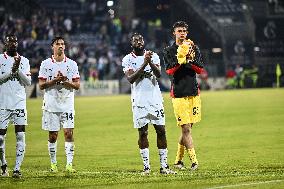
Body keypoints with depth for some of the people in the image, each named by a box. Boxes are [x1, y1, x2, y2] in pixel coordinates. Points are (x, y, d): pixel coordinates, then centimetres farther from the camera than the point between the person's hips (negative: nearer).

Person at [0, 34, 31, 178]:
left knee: (20, 136, -7)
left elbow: (28, 82, 2)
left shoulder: (24, 61, 11)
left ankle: (17, 169, -7)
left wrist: (18, 69, -10)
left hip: (20, 103, 2)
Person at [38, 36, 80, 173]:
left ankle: (69, 163, -8)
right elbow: (41, 85, -2)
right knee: (53, 135, 4)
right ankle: (53, 163, 14)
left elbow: (77, 85, 3)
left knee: (69, 133, -8)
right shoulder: (46, 64, 2)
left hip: (67, 105, 0)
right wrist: (55, 80, -15)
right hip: (51, 105, 0)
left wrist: (65, 81, -14)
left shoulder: (72, 64, 5)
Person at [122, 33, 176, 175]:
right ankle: (146, 166, 5)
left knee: (161, 131, -1)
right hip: (139, 101, -2)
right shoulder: (128, 60, 2)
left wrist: (150, 62, -27)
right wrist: (144, 64, -21)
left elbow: (158, 74, -9)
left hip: (155, 99, 2)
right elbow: (130, 79, -13)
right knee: (143, 133, -1)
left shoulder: (153, 56, 7)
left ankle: (164, 166, 3)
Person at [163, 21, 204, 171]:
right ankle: (193, 160, -10)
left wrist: (190, 59, -13)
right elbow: (170, 71, -11)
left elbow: (200, 70, 3)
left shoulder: (194, 48, 11)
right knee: (186, 129, -9)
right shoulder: (168, 51, 2)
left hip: (193, 92, 4)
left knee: (187, 128, 8)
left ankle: (178, 160, 20)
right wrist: (181, 57, -21)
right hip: (178, 93, -4)